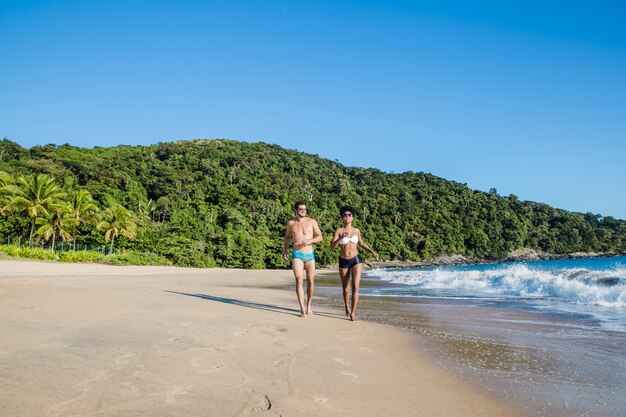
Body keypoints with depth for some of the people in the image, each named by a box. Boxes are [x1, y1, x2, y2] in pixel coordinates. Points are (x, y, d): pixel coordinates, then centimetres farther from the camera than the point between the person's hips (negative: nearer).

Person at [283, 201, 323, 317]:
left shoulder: (312, 221, 3)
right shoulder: (291, 223, 7)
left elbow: (320, 237, 4)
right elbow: (287, 236, 23)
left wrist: (310, 241, -14)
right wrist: (286, 249, 10)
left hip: (310, 254, 1)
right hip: (297, 255, -1)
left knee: (311, 281, 6)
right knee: (299, 280, -14)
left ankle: (309, 306, 24)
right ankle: (302, 309, -14)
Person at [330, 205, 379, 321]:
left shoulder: (356, 230, 3)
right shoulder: (339, 231, -5)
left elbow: (361, 244, 19)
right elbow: (332, 246, -15)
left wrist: (372, 251, 6)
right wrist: (341, 238, -30)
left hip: (356, 260, 0)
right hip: (343, 261, 0)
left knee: (355, 286, -14)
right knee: (345, 288, 14)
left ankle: (353, 313, -12)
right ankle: (347, 307, 40)